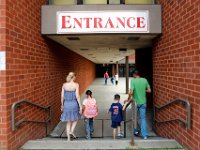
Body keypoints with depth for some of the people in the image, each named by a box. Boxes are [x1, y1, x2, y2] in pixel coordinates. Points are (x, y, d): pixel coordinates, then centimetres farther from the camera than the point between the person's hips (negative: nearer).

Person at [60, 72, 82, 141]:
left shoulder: (64, 85, -1)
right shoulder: (76, 85, -11)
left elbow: (62, 96, 3)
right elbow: (77, 96, -13)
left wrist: (62, 105, 15)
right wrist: (80, 106, -6)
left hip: (66, 104, 3)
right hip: (74, 104, -3)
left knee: (68, 122, 13)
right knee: (76, 119, 23)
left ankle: (68, 138, 15)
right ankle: (71, 131, 5)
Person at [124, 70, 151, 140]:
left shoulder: (133, 80, -13)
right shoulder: (145, 80, -2)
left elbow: (131, 92, -20)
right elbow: (149, 90, 2)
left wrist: (128, 99, -5)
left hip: (135, 102, -3)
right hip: (143, 102, 3)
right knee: (143, 118, 9)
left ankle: (136, 131, 29)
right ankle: (144, 135, 8)